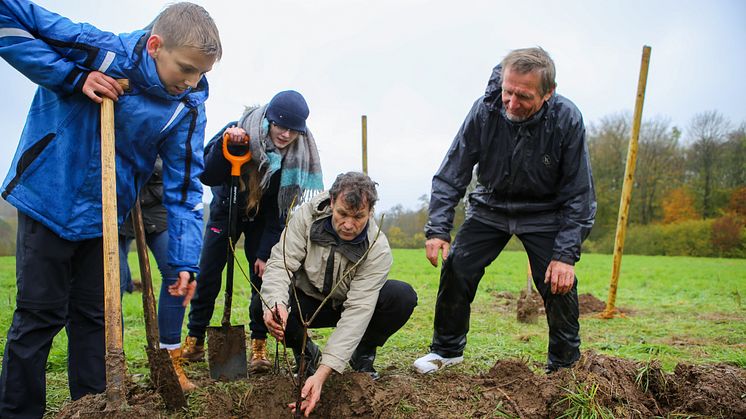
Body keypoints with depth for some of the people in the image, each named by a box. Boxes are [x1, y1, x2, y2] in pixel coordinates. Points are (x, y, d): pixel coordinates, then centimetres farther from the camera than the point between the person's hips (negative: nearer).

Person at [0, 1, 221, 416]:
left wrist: (187, 262, -13)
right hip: (49, 202, -3)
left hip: (103, 221, 3)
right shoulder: (95, 49, -20)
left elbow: (185, 189, -8)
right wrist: (73, 77, -25)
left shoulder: (188, 110, -11)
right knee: (39, 316, 4)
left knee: (94, 317, 13)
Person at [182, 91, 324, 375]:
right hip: (227, 209, 0)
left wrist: (266, 252, -19)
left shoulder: (298, 154, -22)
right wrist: (225, 144, -44)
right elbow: (207, 176, -28)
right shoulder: (239, 132, -26)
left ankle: (259, 346, 3)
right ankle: (194, 341, 13)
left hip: (262, 218, 0)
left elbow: (281, 209, -18)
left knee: (263, 276, -9)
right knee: (207, 275, -2)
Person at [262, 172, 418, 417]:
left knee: (403, 296, -28)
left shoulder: (378, 249, -28)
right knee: (271, 306, -34)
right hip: (307, 303, 1)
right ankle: (307, 353, 0)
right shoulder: (306, 217, -23)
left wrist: (322, 373, -43)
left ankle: (362, 355, 1)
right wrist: (275, 302, -52)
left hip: (349, 305, 0)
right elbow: (280, 263, -28)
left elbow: (357, 311, -34)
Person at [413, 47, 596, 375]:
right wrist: (437, 229, -25)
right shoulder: (484, 111, -22)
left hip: (544, 214, -1)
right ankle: (447, 349, 13)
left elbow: (578, 195, -17)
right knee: (456, 267, -9)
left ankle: (565, 364, 13)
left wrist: (566, 254, -24)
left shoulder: (567, 120, -24)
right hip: (491, 207, 2)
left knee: (560, 282, -12)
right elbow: (451, 175, -14)